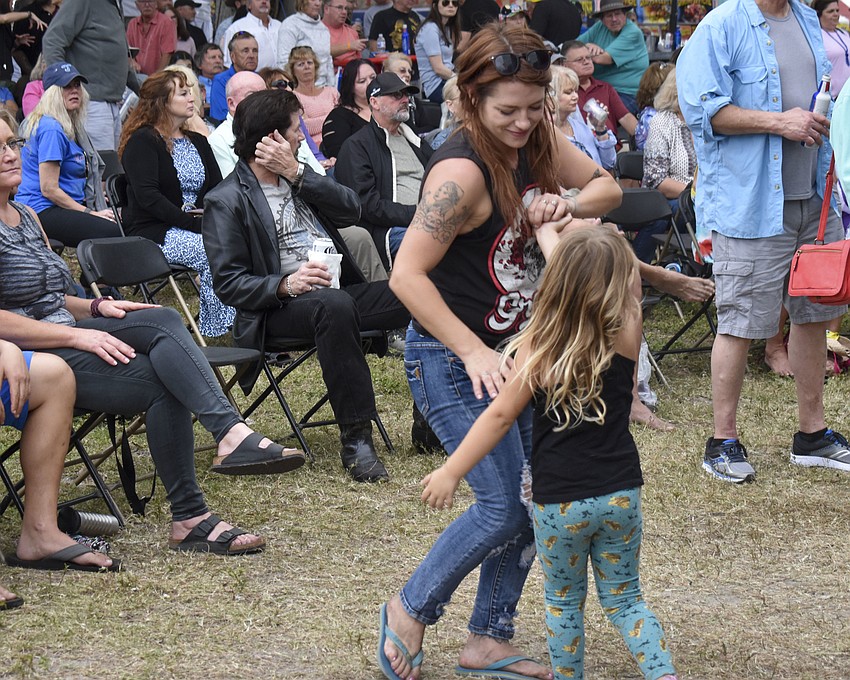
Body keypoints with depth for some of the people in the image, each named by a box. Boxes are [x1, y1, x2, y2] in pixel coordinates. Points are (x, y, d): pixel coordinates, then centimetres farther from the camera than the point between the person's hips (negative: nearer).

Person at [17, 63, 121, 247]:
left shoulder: (69, 126, 19)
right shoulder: (52, 129, -13)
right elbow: (48, 189, -17)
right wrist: (90, 213, -12)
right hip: (43, 211, -10)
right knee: (112, 232, -28)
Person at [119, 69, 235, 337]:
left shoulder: (197, 142, 21)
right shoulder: (143, 141, -3)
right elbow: (148, 197, -15)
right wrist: (193, 222, -20)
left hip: (198, 225, 7)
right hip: (153, 232, -7)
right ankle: (218, 333, -26)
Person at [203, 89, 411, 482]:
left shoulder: (297, 178, 21)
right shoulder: (226, 201, -1)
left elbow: (350, 209, 4)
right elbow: (228, 283, -8)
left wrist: (297, 173, -6)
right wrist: (285, 284, -25)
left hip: (341, 290, 6)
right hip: (280, 307, -6)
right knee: (333, 305, -40)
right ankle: (355, 438, -36)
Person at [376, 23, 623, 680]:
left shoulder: (537, 140, -1)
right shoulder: (462, 170, -25)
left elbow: (607, 187, 12)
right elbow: (408, 275, -28)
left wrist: (569, 206, -11)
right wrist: (473, 352, -30)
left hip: (515, 347, 8)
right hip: (453, 358, -8)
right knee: (504, 506, -9)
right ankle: (410, 611, 13)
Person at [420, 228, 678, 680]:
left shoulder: (536, 347, -13)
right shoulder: (626, 335, -9)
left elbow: (500, 415, -9)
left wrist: (451, 472, 0)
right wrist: (558, 231, 13)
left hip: (558, 503, -2)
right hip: (619, 494, 2)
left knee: (564, 601, 18)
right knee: (624, 599, 16)